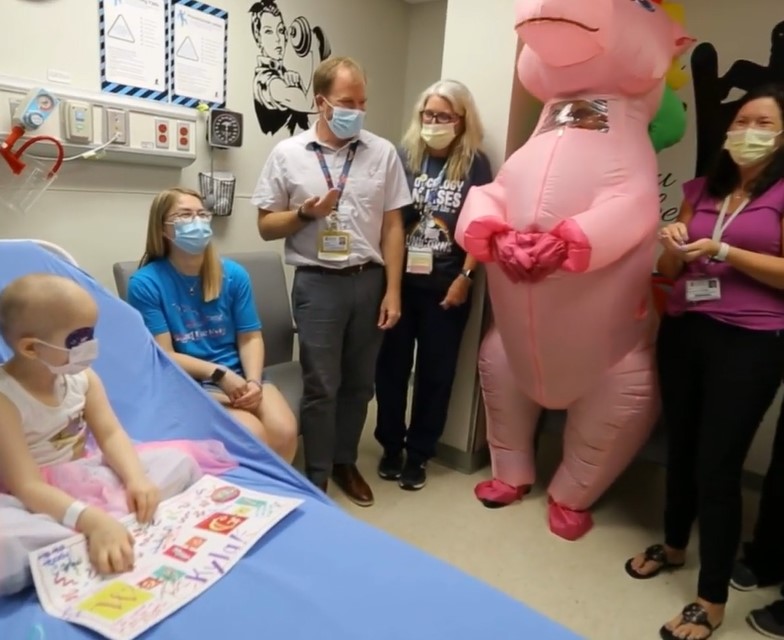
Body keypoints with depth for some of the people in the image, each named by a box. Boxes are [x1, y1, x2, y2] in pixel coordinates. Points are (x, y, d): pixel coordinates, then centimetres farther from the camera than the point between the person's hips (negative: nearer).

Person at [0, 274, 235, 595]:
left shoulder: (81, 376, -5)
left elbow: (111, 435, -7)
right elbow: (27, 487, -28)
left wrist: (136, 479, -27)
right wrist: (93, 521, -43)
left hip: (85, 478, 6)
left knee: (179, 459, -7)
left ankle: (117, 521, -26)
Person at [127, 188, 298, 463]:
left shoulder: (233, 274, 4)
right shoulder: (145, 283, -6)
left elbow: (250, 338, 4)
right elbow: (164, 356, -6)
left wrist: (253, 381, -14)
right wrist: (220, 374, -17)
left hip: (238, 374, 4)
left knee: (284, 432, -21)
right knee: (253, 435, -26)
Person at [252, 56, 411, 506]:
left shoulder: (383, 153, 3)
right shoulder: (287, 154, 0)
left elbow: (393, 227, 4)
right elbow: (266, 226, 4)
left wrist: (393, 290, -1)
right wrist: (306, 212, -15)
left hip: (370, 280, 2)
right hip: (318, 283, -2)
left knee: (360, 383, 12)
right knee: (321, 385, 4)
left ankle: (345, 461, 33)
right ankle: (316, 478, 22)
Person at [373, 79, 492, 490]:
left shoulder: (476, 165, 1)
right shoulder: (404, 156, 3)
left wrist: (465, 278, -7)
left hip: (446, 285, -1)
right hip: (399, 280, 1)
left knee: (436, 370, 8)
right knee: (392, 364, 8)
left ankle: (419, 453, 25)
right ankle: (390, 446, 27)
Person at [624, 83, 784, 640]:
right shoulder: (701, 189, 13)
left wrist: (723, 252, -16)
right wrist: (673, 247, -7)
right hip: (684, 331, 5)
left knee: (718, 464, -4)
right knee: (681, 447, 15)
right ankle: (673, 545, 38)